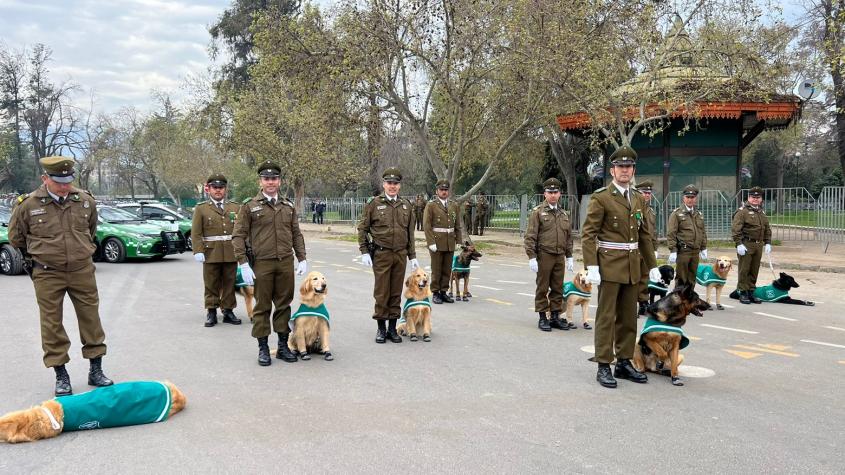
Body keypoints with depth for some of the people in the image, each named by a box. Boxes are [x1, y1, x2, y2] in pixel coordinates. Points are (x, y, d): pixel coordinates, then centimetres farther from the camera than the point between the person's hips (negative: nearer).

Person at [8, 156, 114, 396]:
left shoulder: (86, 201, -2)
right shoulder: (28, 204, -10)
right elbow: (15, 237, 7)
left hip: (82, 271, 2)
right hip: (47, 275, -2)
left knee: (91, 319, 6)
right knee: (52, 324, 4)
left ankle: (96, 371, 18)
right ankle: (61, 376, 15)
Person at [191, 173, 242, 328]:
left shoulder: (235, 208, 11)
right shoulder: (201, 208, 4)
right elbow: (196, 233, -1)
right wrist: (198, 251, -12)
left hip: (231, 254, 2)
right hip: (211, 254, -2)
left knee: (229, 284, 7)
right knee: (211, 285, 3)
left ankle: (228, 311, 16)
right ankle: (211, 312, 11)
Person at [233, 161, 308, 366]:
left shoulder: (288, 206, 10)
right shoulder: (249, 206, -1)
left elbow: (296, 234, 15)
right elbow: (238, 236, -3)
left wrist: (302, 259, 7)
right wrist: (243, 264, -10)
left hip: (286, 263, 3)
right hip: (262, 264, -3)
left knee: (284, 305, 8)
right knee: (262, 307, 4)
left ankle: (283, 346, 19)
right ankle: (263, 348, 13)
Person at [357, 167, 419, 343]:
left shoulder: (406, 205, 10)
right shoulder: (374, 204, -1)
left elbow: (410, 233, 14)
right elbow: (362, 228, 0)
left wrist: (412, 256, 12)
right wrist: (364, 252, -7)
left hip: (400, 254, 3)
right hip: (381, 254, -3)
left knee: (396, 293, 8)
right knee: (381, 293, 1)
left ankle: (392, 328, 17)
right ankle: (381, 328, 12)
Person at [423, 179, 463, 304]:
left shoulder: (454, 205, 12)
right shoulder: (431, 205, -3)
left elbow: (457, 226, 13)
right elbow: (426, 225, -9)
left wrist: (459, 241, 6)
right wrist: (431, 242, -15)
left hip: (450, 243, 5)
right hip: (436, 243, -5)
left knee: (447, 269, 8)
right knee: (436, 269, 1)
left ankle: (444, 292, 17)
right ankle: (435, 293, 8)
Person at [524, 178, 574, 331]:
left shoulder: (564, 214, 14)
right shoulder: (537, 212, -3)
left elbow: (569, 237, 19)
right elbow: (530, 236, -7)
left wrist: (569, 257, 14)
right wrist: (532, 257, -13)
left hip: (560, 256, 5)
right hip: (544, 255, -5)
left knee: (558, 288, 8)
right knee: (542, 288, 1)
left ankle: (555, 316, 17)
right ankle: (543, 317, 8)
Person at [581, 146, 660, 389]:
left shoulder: (638, 199, 13)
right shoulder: (601, 198, -7)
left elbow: (644, 235, 18)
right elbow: (588, 234, -10)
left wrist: (652, 265, 15)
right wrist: (591, 266, -17)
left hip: (632, 267, 6)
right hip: (609, 266, -6)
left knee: (628, 317, 11)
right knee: (606, 317, -2)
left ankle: (624, 363, 20)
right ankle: (603, 366, 3)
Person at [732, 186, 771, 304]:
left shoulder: (762, 213, 18)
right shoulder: (742, 211, -6)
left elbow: (767, 229, 24)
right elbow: (735, 229, -14)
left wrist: (767, 243, 15)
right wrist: (739, 244, -19)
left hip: (758, 245, 7)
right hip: (746, 245, -7)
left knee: (754, 270, 11)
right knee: (744, 270, -3)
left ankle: (751, 292, 19)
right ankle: (742, 293, 4)